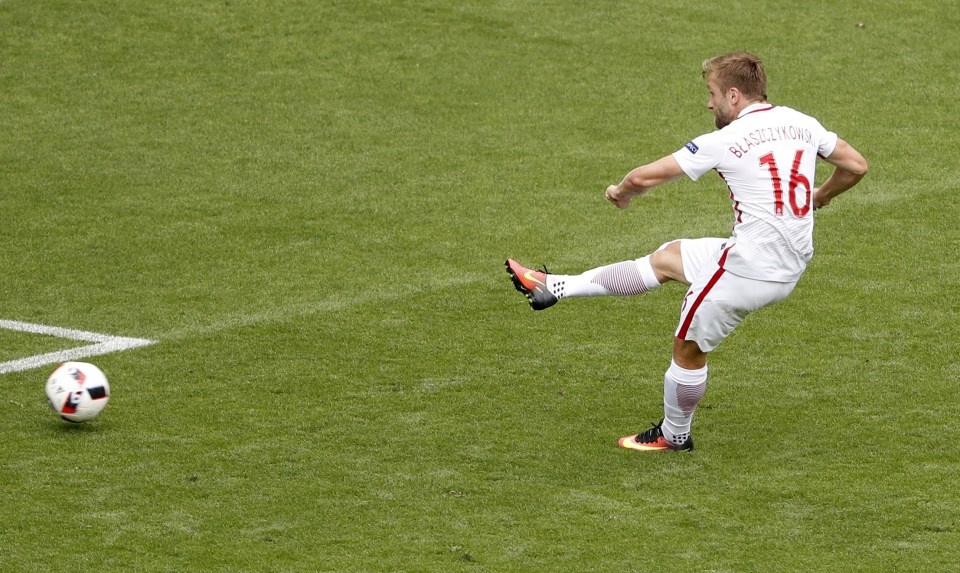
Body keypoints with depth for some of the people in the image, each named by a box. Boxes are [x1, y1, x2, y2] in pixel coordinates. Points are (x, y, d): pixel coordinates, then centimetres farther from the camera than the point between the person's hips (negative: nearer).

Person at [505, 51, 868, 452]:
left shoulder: (726, 142, -15)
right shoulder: (801, 124, 2)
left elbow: (645, 177, -9)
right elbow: (856, 166, 12)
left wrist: (621, 193, 14)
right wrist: (822, 195, 31)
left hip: (749, 268, -8)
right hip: (791, 264, 8)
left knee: (688, 348, 14)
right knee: (667, 258, 19)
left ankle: (674, 435, 32)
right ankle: (556, 288, 26)